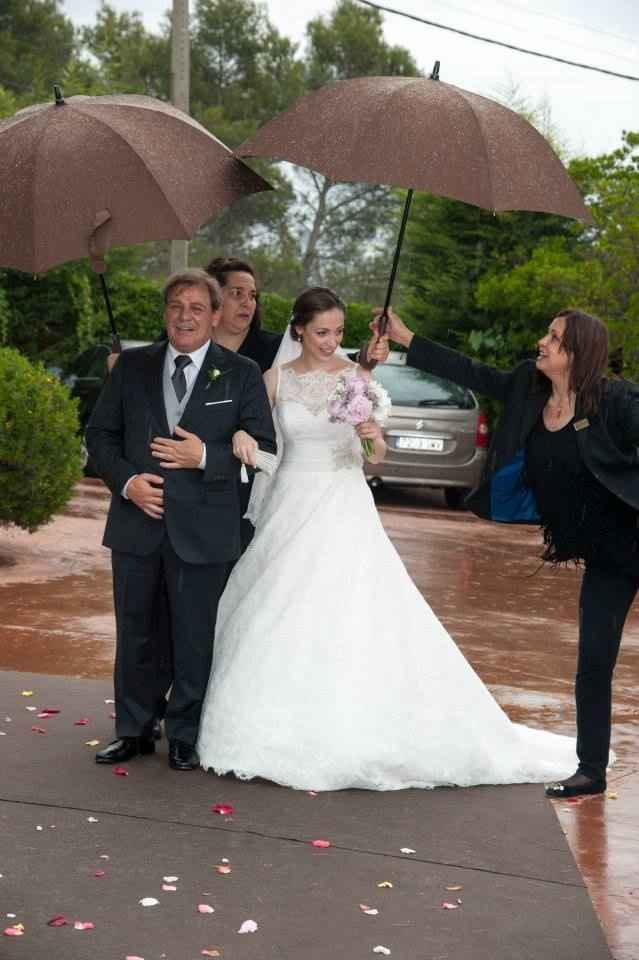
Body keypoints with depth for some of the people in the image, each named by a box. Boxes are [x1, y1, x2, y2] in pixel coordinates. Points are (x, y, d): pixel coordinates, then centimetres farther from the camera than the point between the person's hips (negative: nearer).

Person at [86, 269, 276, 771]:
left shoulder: (242, 373, 0)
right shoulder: (132, 366, 6)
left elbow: (263, 447, -3)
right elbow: (100, 433, 8)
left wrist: (206, 457, -16)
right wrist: (126, 481, -8)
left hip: (203, 528, -2)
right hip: (137, 520, 3)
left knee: (195, 638, 5)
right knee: (134, 632, 12)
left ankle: (185, 737, 19)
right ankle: (134, 731, 26)